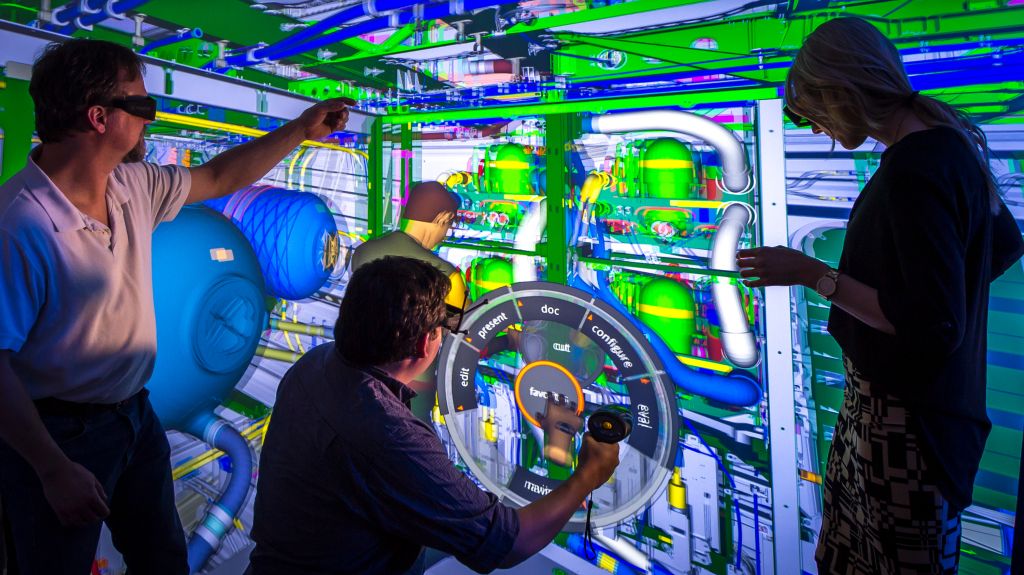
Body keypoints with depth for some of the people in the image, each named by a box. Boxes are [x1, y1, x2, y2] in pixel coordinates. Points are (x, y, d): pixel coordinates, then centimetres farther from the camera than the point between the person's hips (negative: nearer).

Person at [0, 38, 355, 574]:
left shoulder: (134, 186, -4)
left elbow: (218, 177, 12)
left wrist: (301, 129, 12)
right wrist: (55, 471, -22)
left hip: (135, 414, 7)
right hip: (56, 436, -7)